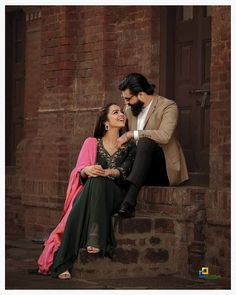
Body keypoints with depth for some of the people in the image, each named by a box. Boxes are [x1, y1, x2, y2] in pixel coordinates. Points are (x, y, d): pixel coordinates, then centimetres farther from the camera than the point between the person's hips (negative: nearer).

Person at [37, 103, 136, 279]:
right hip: (90, 193, 1)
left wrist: (106, 173, -24)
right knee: (78, 211, -34)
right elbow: (79, 171, 5)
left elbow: (124, 171, -3)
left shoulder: (129, 146, 15)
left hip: (115, 193, -1)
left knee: (98, 182, -35)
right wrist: (87, 170, -20)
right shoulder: (92, 143, 17)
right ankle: (63, 263, -39)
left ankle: (95, 240, -46)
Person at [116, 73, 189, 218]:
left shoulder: (168, 106, -6)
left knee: (145, 142, -35)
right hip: (143, 171, 7)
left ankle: (129, 201, -47)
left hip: (166, 169, -6)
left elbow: (164, 135, -23)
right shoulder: (130, 110, 15)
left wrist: (132, 134, -22)